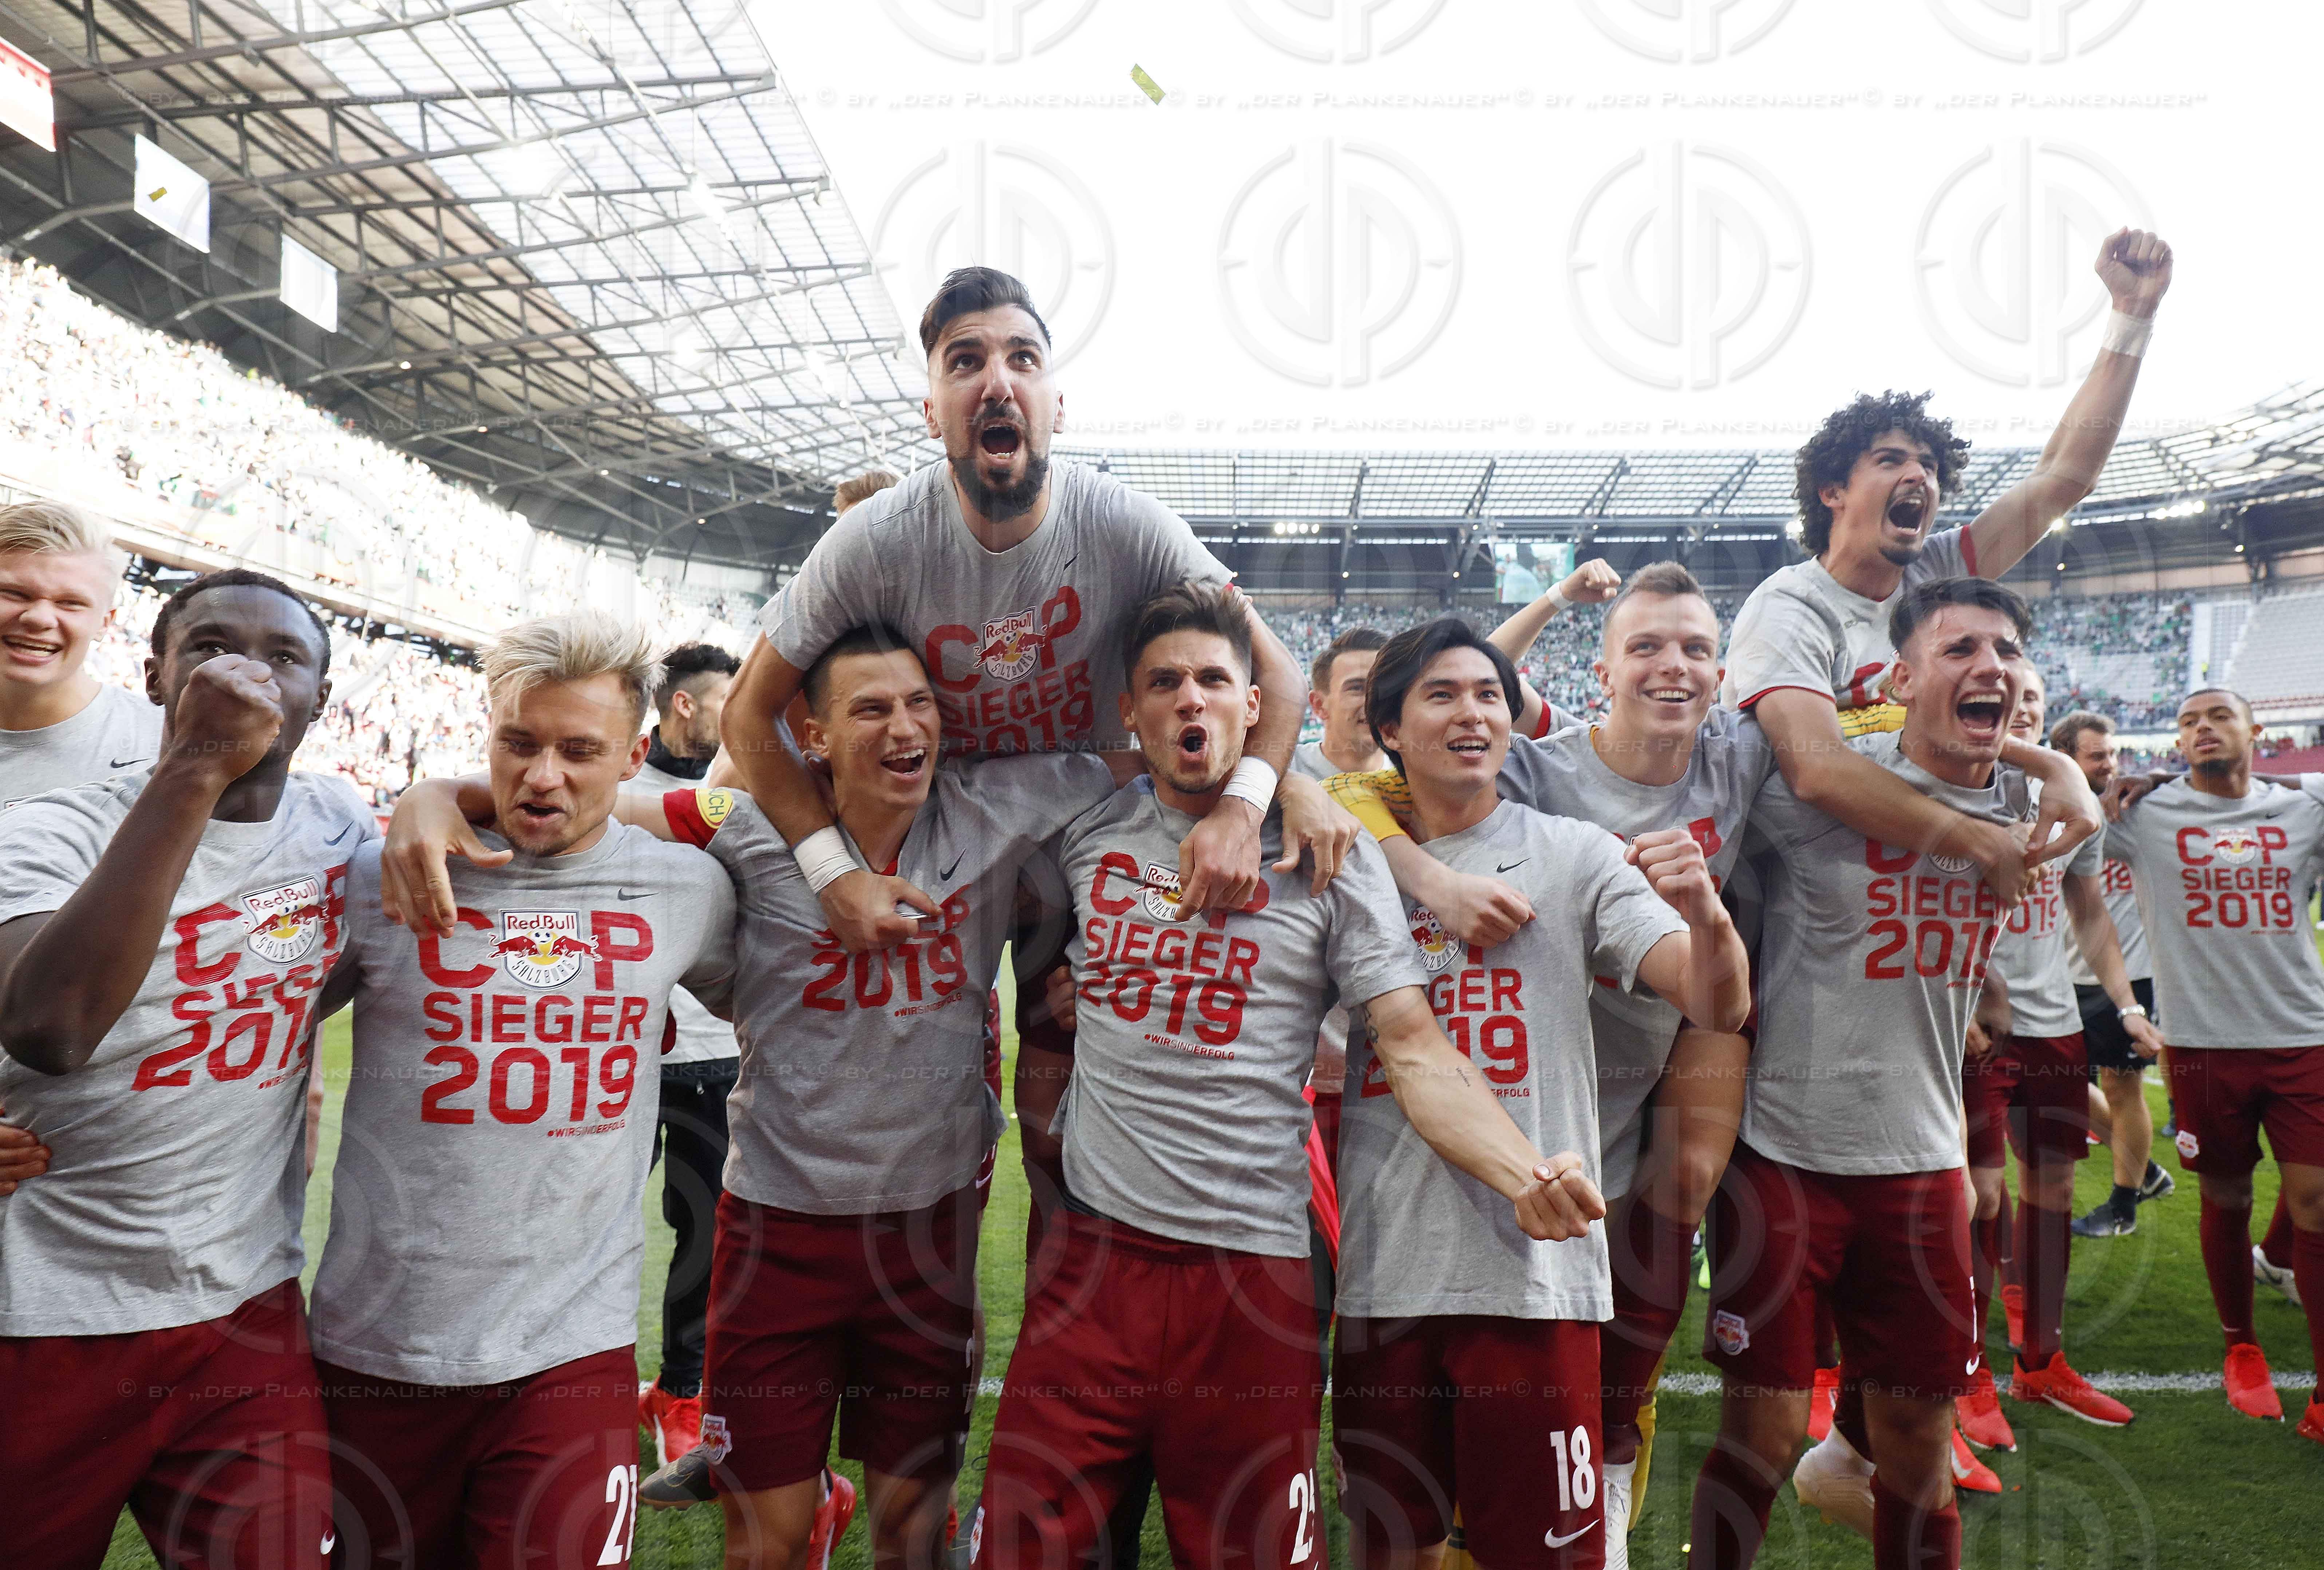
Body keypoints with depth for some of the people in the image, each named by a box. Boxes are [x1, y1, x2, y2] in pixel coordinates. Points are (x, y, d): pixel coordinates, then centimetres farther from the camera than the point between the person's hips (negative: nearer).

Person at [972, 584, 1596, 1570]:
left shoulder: (1326, 854, -3)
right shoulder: (1084, 835, 6)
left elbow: (1418, 1054, -9)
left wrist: (1523, 1174, -24)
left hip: (1253, 1268, -2)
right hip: (1094, 1253, 2)